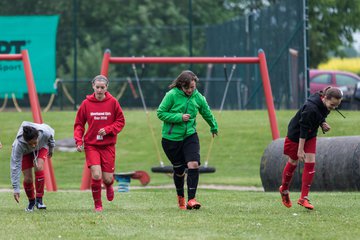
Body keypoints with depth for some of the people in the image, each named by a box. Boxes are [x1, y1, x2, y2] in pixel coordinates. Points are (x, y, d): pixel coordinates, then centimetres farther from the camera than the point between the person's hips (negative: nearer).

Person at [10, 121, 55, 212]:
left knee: (39, 168, -26)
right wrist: (16, 189, -37)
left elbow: (51, 134, -10)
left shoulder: (45, 132, -38)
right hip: (26, 152, -1)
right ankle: (31, 201, 19)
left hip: (41, 148, 1)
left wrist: (51, 149, 9)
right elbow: (15, 166, -36)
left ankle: (39, 200, -17)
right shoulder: (18, 144, -41)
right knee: (27, 179, -10)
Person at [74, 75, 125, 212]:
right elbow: (79, 124, 5)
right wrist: (78, 141, -8)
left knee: (107, 178, 1)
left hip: (108, 145, 1)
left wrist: (108, 130, -13)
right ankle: (98, 204, 4)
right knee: (96, 175, -15)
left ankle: (109, 186, 40)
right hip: (91, 145, -1)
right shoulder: (86, 103, -2)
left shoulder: (113, 102, -2)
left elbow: (121, 122, 3)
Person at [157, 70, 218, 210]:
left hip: (190, 135, 2)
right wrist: (179, 117, -21)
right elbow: (160, 113, -10)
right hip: (171, 138, -2)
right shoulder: (172, 95, -12)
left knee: (193, 164, -20)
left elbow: (207, 114, 17)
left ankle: (191, 199, -18)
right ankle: (180, 197, 35)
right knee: (179, 170, 9)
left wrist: (214, 128, 33)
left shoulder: (198, 98, -1)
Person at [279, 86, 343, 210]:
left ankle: (304, 198, -4)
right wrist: (300, 150, -26)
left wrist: (322, 124, -11)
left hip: (310, 135, 6)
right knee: (293, 163, 11)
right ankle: (284, 190, 37)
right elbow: (303, 128, -30)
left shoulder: (325, 105, -13)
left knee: (310, 164, -5)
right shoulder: (311, 108, -36)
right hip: (295, 136, -6)